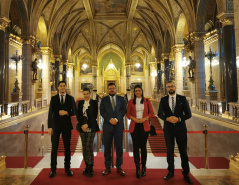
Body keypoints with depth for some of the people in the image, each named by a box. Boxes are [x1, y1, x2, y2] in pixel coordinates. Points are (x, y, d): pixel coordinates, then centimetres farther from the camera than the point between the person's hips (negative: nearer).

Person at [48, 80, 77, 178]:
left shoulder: (71, 98, 5)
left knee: (67, 147, 7)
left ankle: (67, 168, 20)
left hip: (67, 126, 1)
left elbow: (75, 112, 6)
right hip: (56, 125, 0)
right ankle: (53, 169, 15)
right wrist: (50, 127, -6)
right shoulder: (53, 98, 5)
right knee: (54, 148, 3)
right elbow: (50, 113, 0)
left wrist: (67, 113, -13)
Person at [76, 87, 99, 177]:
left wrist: (87, 125, -10)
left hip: (91, 127, -4)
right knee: (84, 147, 6)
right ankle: (86, 166, 16)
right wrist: (82, 125, -6)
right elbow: (78, 115, 7)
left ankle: (90, 168, 0)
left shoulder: (94, 102, 2)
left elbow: (94, 115, -3)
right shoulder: (80, 102, 13)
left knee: (89, 146, -8)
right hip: (82, 127, 4)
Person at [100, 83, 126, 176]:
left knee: (119, 147, 4)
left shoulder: (121, 99, 11)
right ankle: (107, 167, 17)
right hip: (107, 126, 0)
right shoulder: (104, 100, 10)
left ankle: (119, 167, 17)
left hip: (119, 125, 0)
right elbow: (102, 111, -1)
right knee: (107, 147, 5)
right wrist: (110, 119, -14)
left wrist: (117, 119, -12)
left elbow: (123, 110, 1)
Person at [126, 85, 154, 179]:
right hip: (134, 126, 0)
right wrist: (134, 118, -10)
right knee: (135, 147, 0)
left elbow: (151, 112, 6)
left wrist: (145, 118, -10)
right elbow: (128, 114, 7)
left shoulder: (147, 101, 6)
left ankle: (144, 167, 19)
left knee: (143, 146, 5)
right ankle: (137, 168, 9)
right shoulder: (131, 101, 6)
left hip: (144, 125, 0)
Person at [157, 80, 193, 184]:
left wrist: (179, 119, -17)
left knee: (183, 151, 6)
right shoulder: (163, 100, 5)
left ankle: (186, 173, 21)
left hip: (180, 128, -1)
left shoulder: (182, 99, 1)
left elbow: (188, 114, -1)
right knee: (169, 151, 11)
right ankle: (171, 172, 26)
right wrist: (167, 118, -15)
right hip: (168, 128, 1)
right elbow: (159, 113, 4)